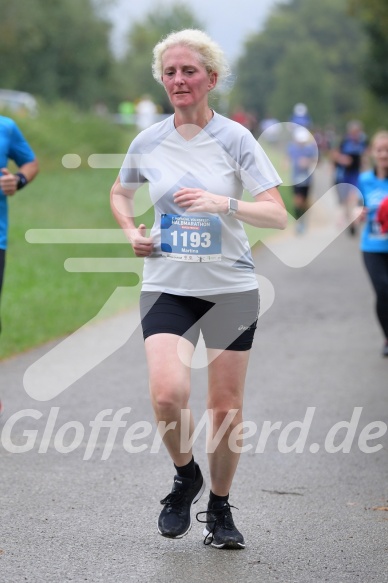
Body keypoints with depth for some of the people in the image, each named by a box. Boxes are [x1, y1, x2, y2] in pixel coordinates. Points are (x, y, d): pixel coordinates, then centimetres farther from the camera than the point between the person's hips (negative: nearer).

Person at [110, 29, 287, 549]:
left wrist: (224, 203, -27)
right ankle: (185, 476, 10)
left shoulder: (235, 138, -6)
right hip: (167, 286, 1)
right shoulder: (148, 142, 2)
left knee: (226, 407, 3)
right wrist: (130, 231, 3)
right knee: (168, 394, -20)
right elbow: (120, 193, 23)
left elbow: (277, 215, -11)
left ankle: (220, 509, 24)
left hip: (231, 286, -1)